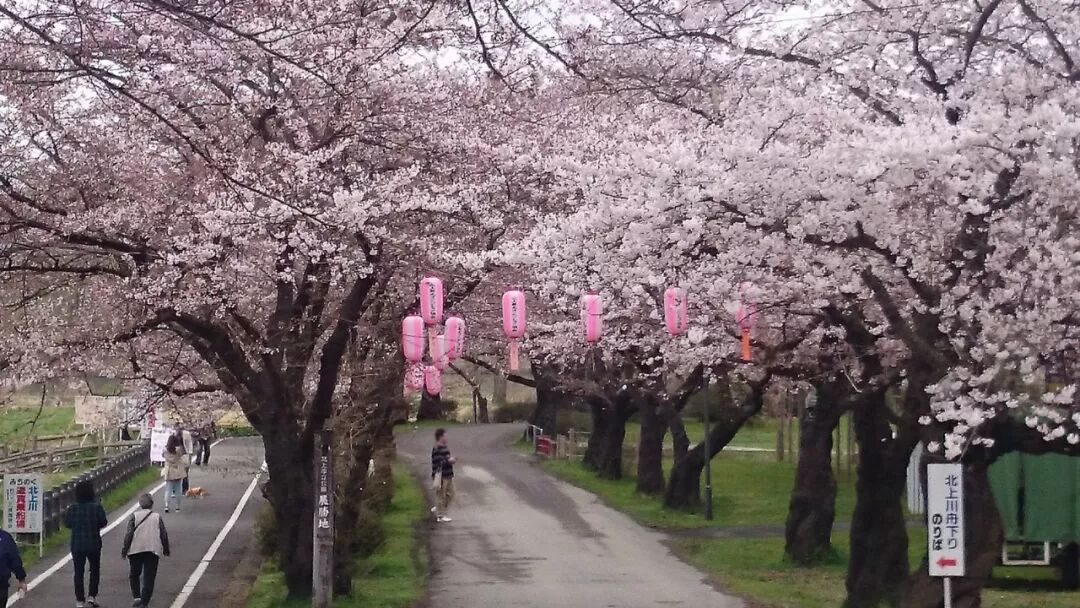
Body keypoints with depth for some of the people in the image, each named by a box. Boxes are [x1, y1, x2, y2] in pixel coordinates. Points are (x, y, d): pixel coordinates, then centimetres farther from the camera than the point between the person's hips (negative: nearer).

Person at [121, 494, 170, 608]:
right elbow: (164, 535, 8)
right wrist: (166, 550, 20)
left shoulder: (134, 516, 4)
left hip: (136, 550, -1)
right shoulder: (157, 517, 9)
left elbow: (129, 534, -5)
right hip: (153, 550, 1)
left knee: (134, 575, 16)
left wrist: (125, 549, 0)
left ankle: (137, 597, 1)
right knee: (149, 578, 3)